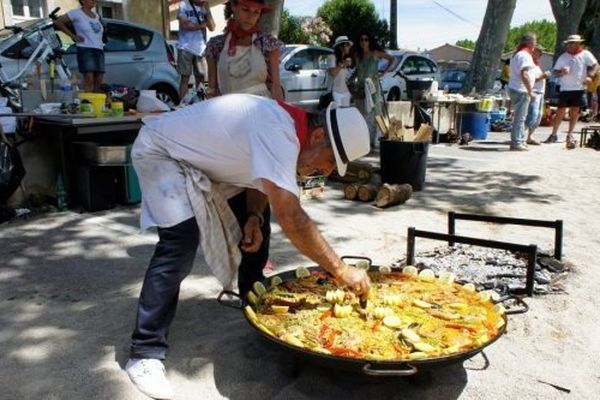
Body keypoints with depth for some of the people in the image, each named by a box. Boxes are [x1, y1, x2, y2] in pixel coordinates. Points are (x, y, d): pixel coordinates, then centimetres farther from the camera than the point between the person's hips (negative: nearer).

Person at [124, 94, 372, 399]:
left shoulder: (287, 124, -5)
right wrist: (341, 271, -34)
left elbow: (262, 175, 9)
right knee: (181, 245, -24)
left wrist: (253, 216, -10)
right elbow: (290, 218, -41)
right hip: (159, 151, -9)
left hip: (196, 156, 9)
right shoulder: (277, 134, -35)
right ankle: (146, 353, -15)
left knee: (250, 225, 9)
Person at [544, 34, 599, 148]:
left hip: (579, 88, -1)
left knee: (574, 112, 6)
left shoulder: (585, 54, 0)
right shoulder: (563, 57, 5)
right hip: (565, 89, 1)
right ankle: (554, 134, 6)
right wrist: (561, 72, -16)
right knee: (560, 112, -1)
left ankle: (570, 134, 18)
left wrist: (589, 76, -16)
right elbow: (555, 71, 6)